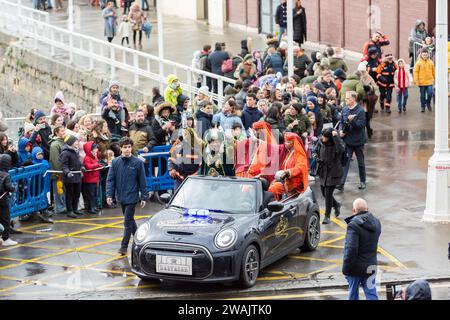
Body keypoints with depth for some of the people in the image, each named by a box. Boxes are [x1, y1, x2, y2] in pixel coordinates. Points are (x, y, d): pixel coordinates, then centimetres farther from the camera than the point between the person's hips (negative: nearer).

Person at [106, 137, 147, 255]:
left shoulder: (137, 163, -7)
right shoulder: (115, 162, 1)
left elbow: (142, 181, -3)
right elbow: (110, 179, 2)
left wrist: (143, 197, -4)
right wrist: (109, 195, -7)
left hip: (132, 197, -4)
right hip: (121, 197, 4)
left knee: (128, 222, -6)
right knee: (129, 220, 17)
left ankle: (124, 246, -4)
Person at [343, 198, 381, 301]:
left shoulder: (353, 225, -21)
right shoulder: (376, 223, 4)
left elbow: (351, 249, -25)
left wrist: (346, 268, -19)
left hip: (356, 266, -6)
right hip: (371, 265, 6)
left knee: (353, 293, 11)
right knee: (371, 293, 7)